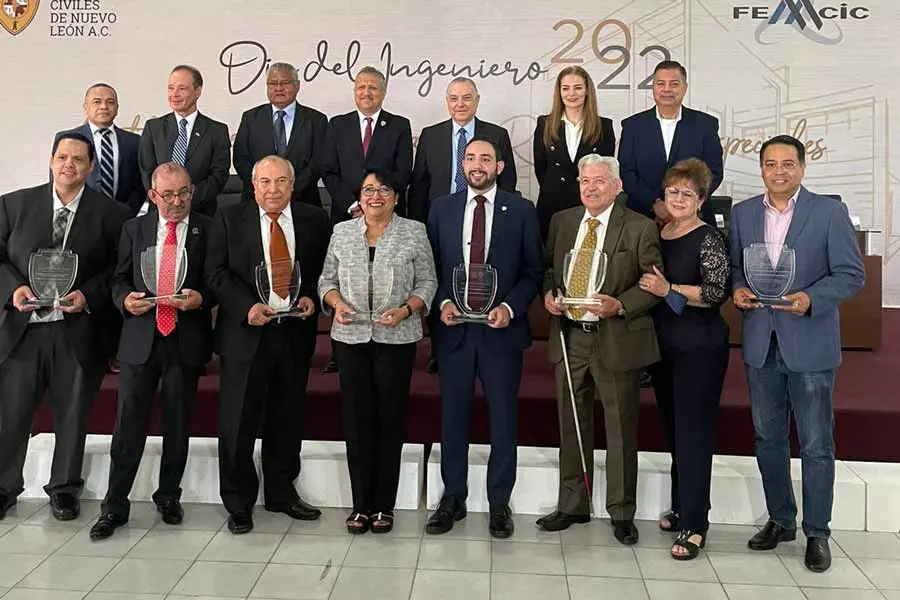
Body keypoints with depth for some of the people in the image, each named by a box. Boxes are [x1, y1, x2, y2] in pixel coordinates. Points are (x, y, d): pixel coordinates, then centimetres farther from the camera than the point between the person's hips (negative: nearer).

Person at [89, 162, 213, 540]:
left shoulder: (207, 230, 2)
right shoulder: (134, 228, 9)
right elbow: (120, 279, 12)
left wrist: (200, 298, -17)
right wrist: (125, 299, -9)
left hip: (186, 339, -1)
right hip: (140, 338, 1)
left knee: (178, 424, 10)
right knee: (128, 424, 1)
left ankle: (168, 497, 28)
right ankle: (114, 506, 13)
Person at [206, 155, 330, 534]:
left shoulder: (314, 220, 6)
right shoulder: (230, 219, 1)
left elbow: (325, 270, 12)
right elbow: (216, 273, -2)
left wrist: (311, 297, -7)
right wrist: (247, 306, -15)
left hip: (296, 332, 2)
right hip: (246, 332, -2)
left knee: (288, 418, 12)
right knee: (238, 421, 2)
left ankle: (281, 492, 29)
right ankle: (238, 503, 16)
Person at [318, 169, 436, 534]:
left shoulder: (414, 232, 3)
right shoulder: (342, 232, 10)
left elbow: (427, 281, 3)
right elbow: (327, 278, 13)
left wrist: (406, 309, -14)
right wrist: (336, 302, -7)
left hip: (397, 339, -2)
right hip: (351, 337, 2)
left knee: (390, 418, 3)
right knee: (356, 418, 4)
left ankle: (384, 505, 14)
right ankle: (361, 504, 15)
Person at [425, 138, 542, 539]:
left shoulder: (521, 211, 1)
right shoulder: (441, 209, 7)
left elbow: (532, 271, 2)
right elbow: (431, 266, 9)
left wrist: (510, 307, -12)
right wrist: (443, 302, -8)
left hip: (501, 329, -1)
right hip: (454, 328, 2)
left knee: (503, 418, 6)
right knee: (452, 416, 9)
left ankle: (499, 503, 20)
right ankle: (453, 498, 23)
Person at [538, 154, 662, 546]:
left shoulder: (639, 228, -5)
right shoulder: (561, 222, 9)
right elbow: (548, 266, 19)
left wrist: (620, 305, -20)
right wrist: (548, 292, -2)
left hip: (617, 340, -4)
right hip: (569, 337, 4)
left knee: (621, 428, 6)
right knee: (572, 426, 14)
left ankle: (622, 513, 21)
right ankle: (572, 506, 28)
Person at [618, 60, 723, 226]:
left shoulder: (706, 124, 5)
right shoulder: (633, 125, 5)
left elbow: (714, 173, 1)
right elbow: (626, 173, 0)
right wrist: (655, 204, -13)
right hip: (643, 219, 0)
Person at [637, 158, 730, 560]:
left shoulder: (708, 239, -8)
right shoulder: (655, 235, 10)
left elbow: (716, 291, -17)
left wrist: (669, 290, -22)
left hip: (699, 346, -6)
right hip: (662, 344, 7)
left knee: (693, 431, -4)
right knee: (672, 428, 14)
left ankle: (694, 525, 2)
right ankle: (680, 507, 29)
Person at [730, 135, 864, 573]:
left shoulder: (829, 212, -3)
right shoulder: (743, 213, 8)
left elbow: (852, 273, -6)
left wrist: (811, 299, -21)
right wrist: (737, 289, -8)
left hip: (810, 345, -4)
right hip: (761, 343, 4)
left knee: (816, 445, 3)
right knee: (768, 439, 13)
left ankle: (817, 533, 17)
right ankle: (780, 520, 30)